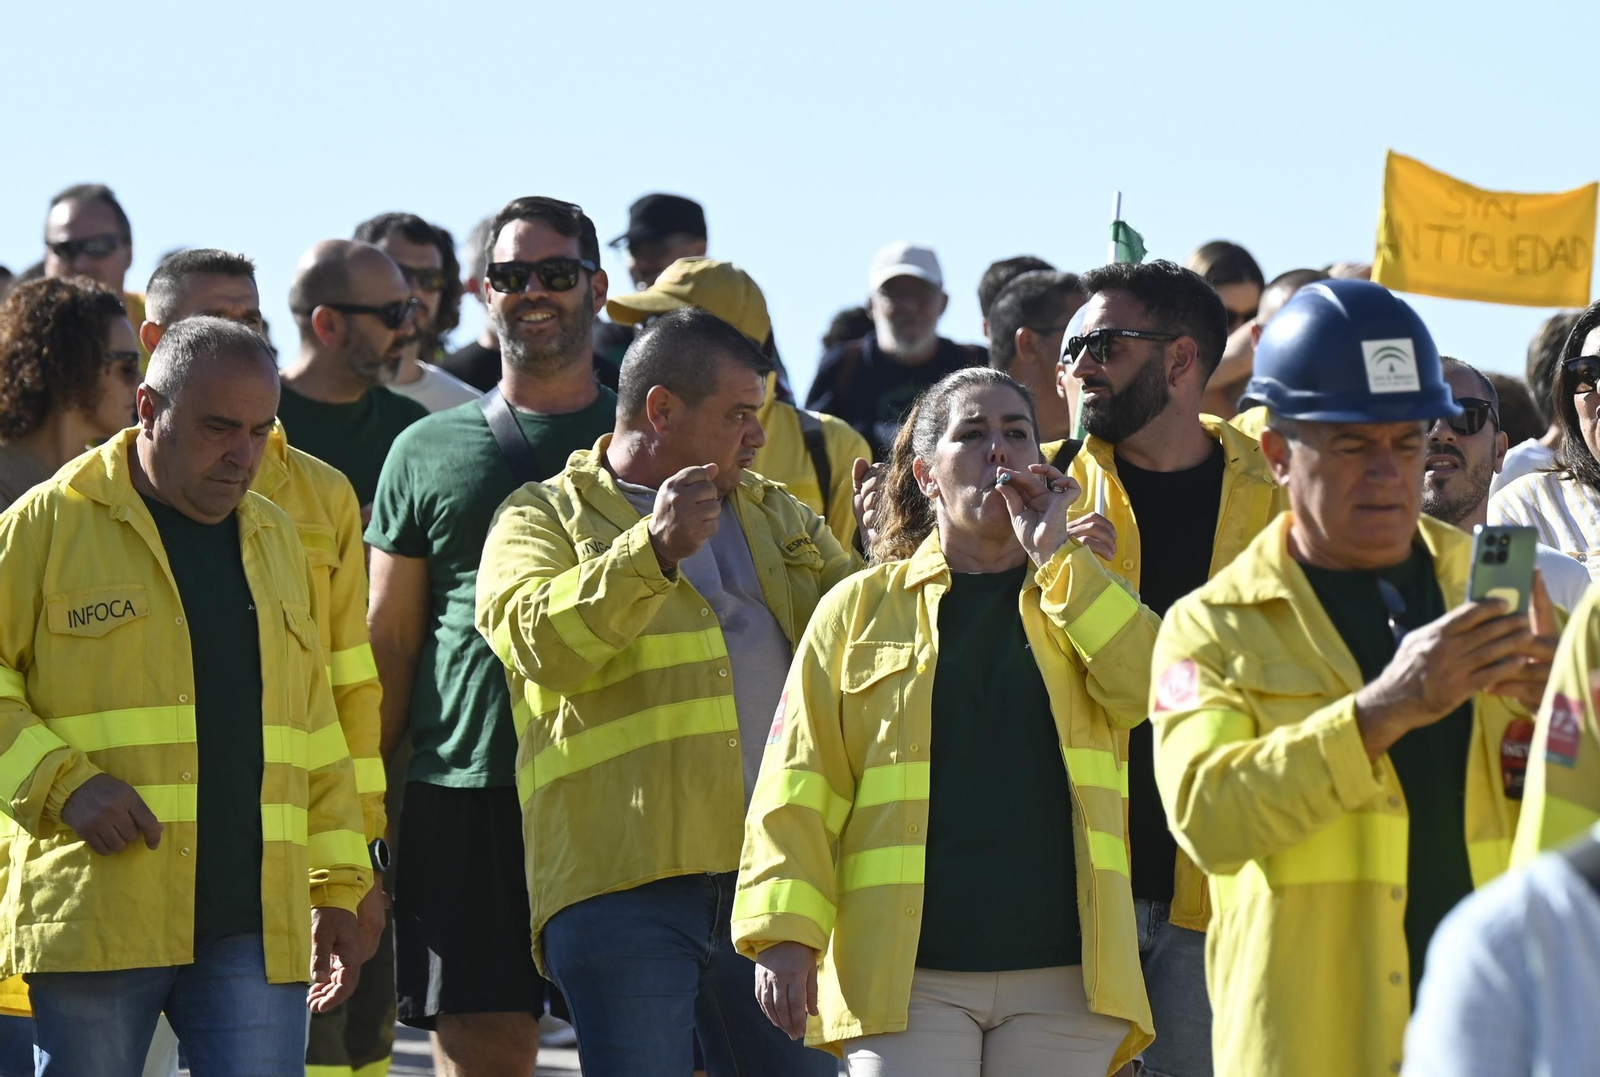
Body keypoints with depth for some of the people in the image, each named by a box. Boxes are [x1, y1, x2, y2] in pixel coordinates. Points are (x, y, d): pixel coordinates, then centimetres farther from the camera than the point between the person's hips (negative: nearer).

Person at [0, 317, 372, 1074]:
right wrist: (62, 784, -14)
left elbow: (313, 732, 23)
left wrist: (336, 889, 18)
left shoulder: (274, 541, 19)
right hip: (96, 919, -4)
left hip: (255, 926, 4)